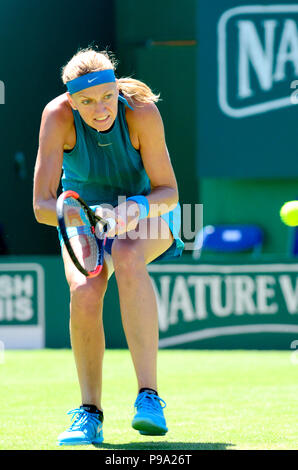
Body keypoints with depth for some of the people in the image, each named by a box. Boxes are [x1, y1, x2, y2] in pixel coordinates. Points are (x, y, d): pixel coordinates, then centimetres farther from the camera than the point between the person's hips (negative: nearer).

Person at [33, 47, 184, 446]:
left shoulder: (142, 112, -28)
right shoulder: (58, 117, -26)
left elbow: (168, 192, -19)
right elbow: (42, 206, -27)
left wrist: (139, 208, -40)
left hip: (148, 214, -1)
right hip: (84, 213, 2)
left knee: (127, 255, -37)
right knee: (84, 293, -29)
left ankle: (148, 396, -39)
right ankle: (90, 414, -11)